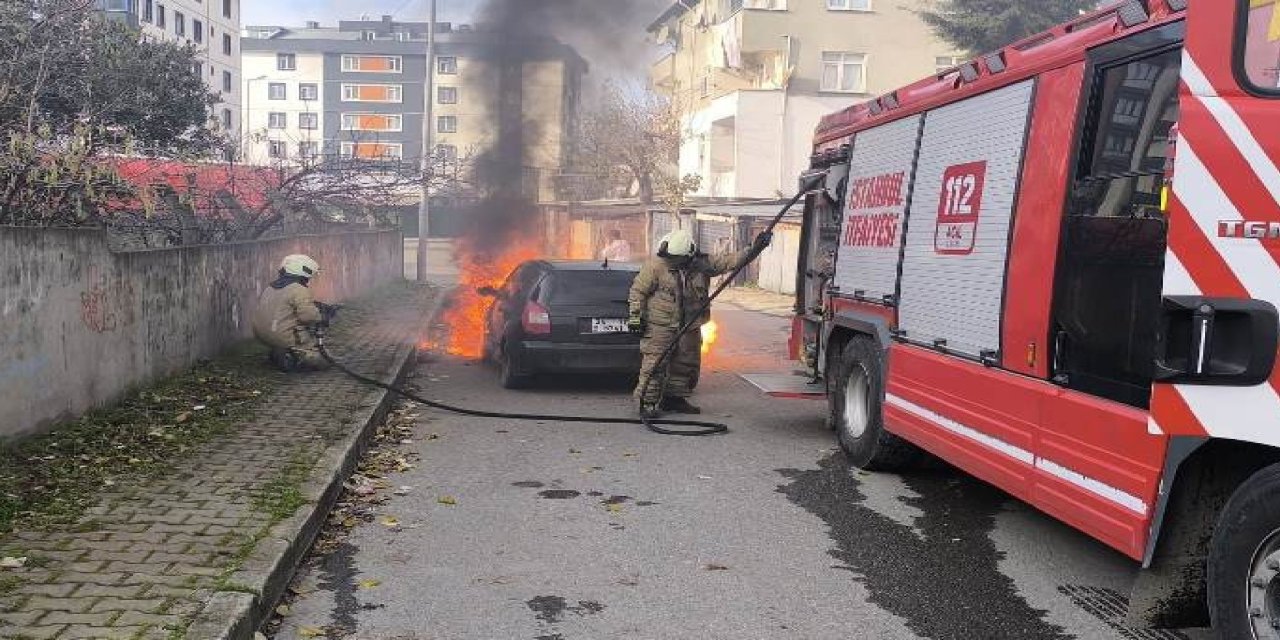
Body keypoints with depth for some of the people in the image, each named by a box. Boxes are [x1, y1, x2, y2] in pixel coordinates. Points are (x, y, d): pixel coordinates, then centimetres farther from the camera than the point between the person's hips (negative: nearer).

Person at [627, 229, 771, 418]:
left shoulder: (702, 264, -1)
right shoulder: (656, 264, -10)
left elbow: (728, 261, -3)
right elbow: (638, 290, -4)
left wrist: (754, 249, -13)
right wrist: (635, 315, -7)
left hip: (690, 326, 5)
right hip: (660, 325, -5)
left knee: (687, 364, 12)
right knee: (654, 364, -9)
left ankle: (674, 399, 26)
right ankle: (648, 402, -3)